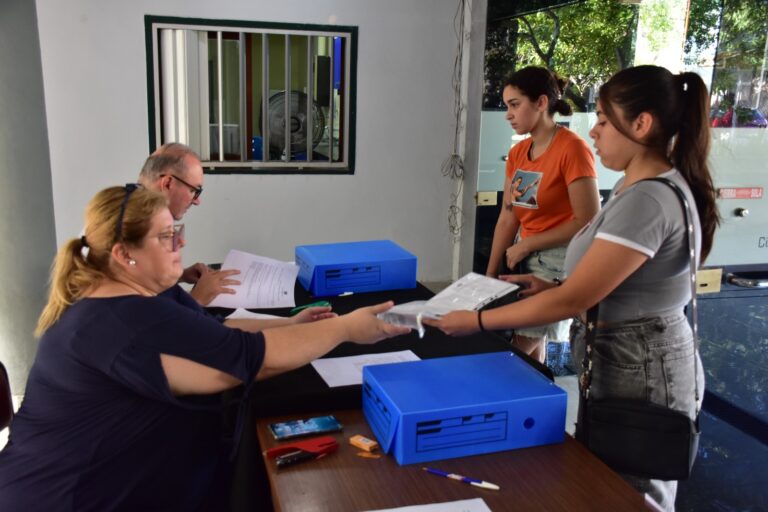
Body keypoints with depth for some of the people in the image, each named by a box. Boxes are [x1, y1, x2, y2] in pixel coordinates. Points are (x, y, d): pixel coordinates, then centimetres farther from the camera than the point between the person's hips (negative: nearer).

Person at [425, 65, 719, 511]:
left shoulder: (647, 201, -27)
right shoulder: (642, 185, 6)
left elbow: (573, 300, -27)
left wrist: (476, 321, -21)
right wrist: (552, 287, 2)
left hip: (638, 373, -10)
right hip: (634, 362, 10)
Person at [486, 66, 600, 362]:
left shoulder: (572, 149, -17)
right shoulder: (517, 153, 6)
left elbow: (589, 222, -18)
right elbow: (507, 218, 5)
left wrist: (526, 245, -14)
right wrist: (490, 274, 1)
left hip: (559, 262, -7)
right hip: (525, 258, 7)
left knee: (520, 351, -3)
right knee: (532, 346, 11)